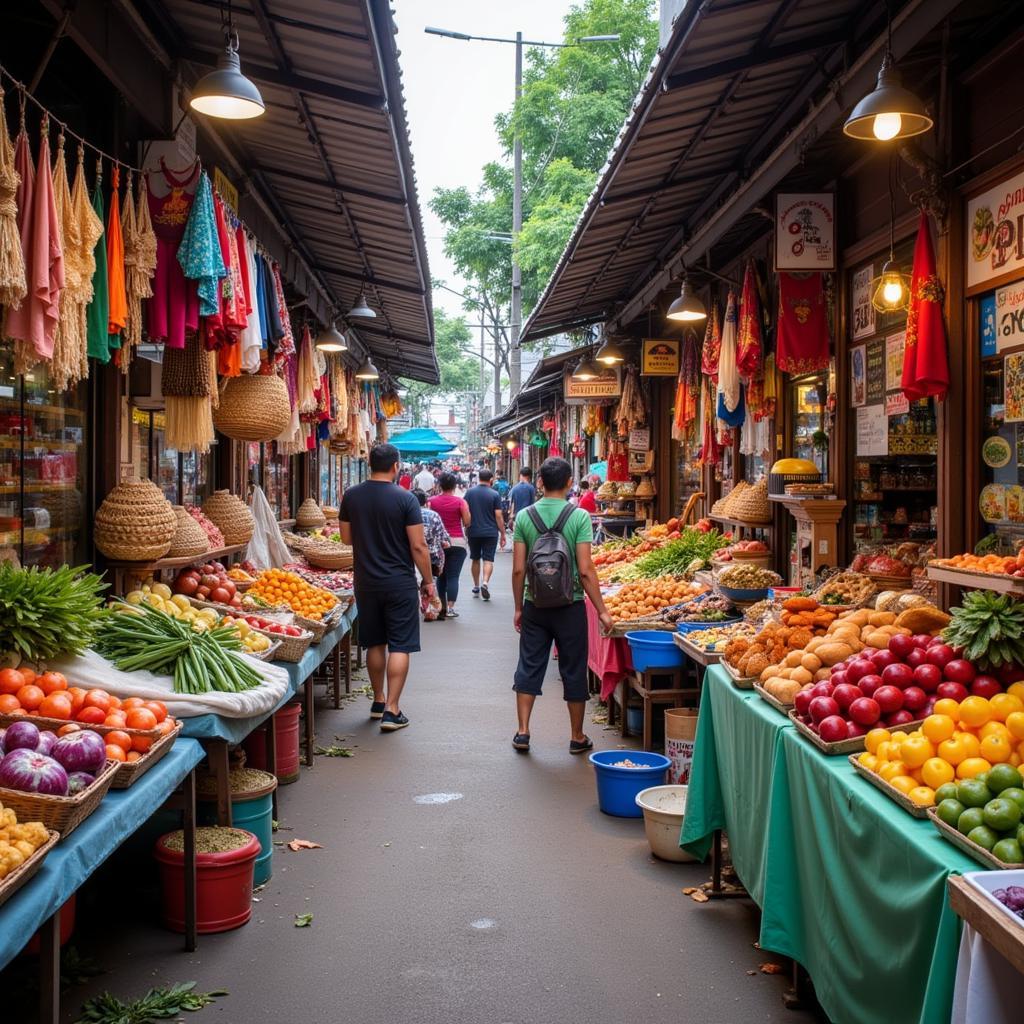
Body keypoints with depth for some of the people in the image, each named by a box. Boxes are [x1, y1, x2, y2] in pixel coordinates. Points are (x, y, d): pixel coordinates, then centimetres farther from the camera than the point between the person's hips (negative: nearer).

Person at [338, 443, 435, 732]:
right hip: (400, 584, -4)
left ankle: (379, 700, 28)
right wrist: (428, 580, -2)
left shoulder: (351, 496, -1)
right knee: (400, 646, 1)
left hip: (366, 582, 4)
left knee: (375, 643, 17)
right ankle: (392, 710, -2)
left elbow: (347, 538, 10)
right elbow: (418, 546, -12)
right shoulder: (405, 499, -13)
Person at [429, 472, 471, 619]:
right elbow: (467, 522, -5)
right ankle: (450, 608, -7)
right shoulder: (460, 502, -7)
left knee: (441, 576, 14)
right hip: (457, 542, -2)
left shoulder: (432, 501, -2)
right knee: (453, 576, -1)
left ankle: (442, 606, 18)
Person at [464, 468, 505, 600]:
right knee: (488, 559, -1)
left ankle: (476, 587, 22)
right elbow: (498, 516, -8)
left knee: (475, 559, 15)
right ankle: (485, 582, -22)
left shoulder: (470, 492, 0)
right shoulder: (494, 494, -7)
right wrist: (503, 534, -2)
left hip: (473, 532, 3)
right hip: (490, 532, -2)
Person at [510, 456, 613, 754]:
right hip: (570, 606, -2)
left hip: (535, 605, 2)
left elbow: (518, 569, -2)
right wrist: (602, 610, -6)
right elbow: (585, 570, -13)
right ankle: (577, 737, 19)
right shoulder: (579, 517, -10)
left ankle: (523, 732, 13)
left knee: (529, 667, 12)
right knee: (574, 671, 9)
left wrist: (519, 607, 10)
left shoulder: (525, 516, -3)